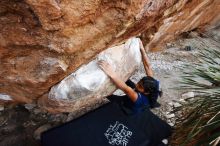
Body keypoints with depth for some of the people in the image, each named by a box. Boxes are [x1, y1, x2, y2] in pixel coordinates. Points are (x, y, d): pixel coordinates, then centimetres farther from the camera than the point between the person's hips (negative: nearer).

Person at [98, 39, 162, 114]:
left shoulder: (141, 99, -48)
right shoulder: (153, 84, -31)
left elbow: (126, 89, -65)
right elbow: (148, 66, -26)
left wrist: (111, 74, -76)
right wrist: (142, 49, -32)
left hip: (130, 109, -5)